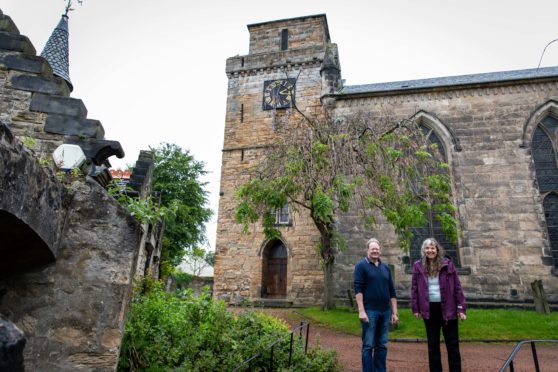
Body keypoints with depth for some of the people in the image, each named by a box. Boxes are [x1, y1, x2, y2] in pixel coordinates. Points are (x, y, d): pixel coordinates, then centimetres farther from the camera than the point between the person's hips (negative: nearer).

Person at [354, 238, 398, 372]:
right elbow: (358, 289, -10)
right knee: (368, 345, 1)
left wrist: (394, 312, 9)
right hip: (369, 311, -5)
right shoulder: (361, 265, -4)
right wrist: (361, 311, -17)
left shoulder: (386, 268, 13)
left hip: (385, 311, 6)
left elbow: (392, 292, 14)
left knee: (382, 345, 12)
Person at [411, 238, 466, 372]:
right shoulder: (418, 266, 0)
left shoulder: (447, 264, -2)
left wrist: (461, 308, -5)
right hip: (429, 309, 1)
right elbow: (414, 288, 3)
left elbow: (457, 287, -1)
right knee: (433, 345, 11)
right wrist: (415, 308, -1)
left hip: (447, 308, -1)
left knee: (452, 345, 7)